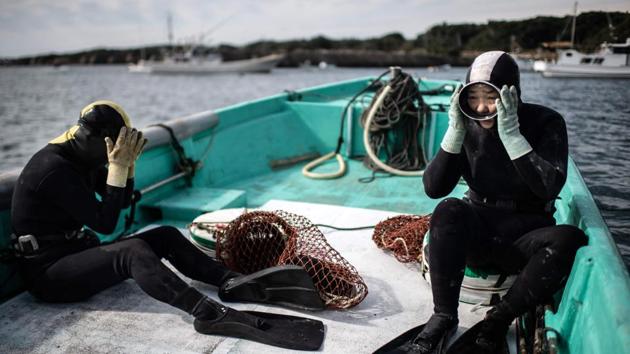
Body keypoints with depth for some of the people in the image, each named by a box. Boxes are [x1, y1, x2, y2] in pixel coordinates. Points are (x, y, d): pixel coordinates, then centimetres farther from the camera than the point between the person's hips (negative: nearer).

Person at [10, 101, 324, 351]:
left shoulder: (80, 159, 6)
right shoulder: (54, 168, -23)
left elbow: (123, 201, 9)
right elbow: (105, 223, -23)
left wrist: (127, 163, -6)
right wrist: (117, 166, -23)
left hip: (78, 253, 9)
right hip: (48, 272, -9)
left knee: (165, 236, -7)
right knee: (133, 251, -36)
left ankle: (233, 283, -20)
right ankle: (212, 315, -48)